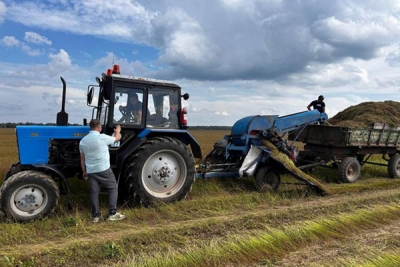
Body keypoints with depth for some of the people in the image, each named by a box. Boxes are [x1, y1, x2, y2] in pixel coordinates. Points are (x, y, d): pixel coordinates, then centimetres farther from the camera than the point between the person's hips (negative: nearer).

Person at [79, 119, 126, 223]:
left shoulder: (83, 141, 6)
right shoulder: (102, 137, -12)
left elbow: (82, 158, 11)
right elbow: (117, 138, 4)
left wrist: (84, 171, 20)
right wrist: (117, 131, 26)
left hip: (90, 171, 5)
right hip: (104, 169, -5)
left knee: (94, 192, 10)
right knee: (113, 187, 8)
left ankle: (95, 216, 14)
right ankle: (113, 214, 5)